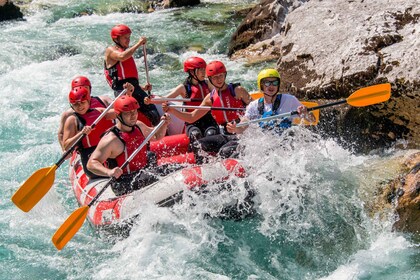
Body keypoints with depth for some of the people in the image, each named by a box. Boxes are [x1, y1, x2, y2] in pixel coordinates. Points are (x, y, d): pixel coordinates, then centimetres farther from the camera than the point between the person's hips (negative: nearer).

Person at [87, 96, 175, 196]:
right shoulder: (111, 139, -18)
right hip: (124, 184, -8)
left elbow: (156, 136, 28)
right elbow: (91, 164, -23)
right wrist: (109, 172, -40)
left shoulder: (139, 126, 7)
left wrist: (164, 124, 9)